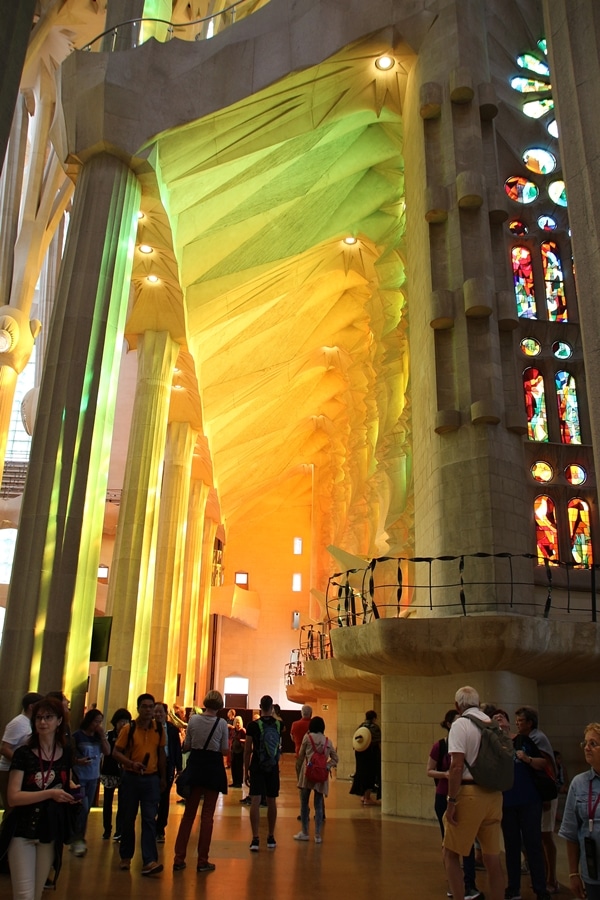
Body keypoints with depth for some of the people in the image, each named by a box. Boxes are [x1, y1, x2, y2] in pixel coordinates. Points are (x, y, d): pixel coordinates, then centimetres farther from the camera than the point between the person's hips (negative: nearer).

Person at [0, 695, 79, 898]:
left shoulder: (66, 752, 1)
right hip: (22, 833, -4)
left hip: (50, 833, 4)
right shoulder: (23, 753, -12)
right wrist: (50, 793, -27)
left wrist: (72, 787, -1)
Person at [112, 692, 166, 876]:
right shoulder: (128, 729, -6)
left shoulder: (159, 730, 2)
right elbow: (116, 752, -6)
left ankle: (149, 861, -6)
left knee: (149, 819, -4)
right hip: (131, 778, -1)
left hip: (151, 779, 1)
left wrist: (163, 777, 13)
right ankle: (126, 856, 27)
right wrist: (131, 763, -22)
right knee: (128, 818, 10)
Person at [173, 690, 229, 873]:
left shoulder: (193, 720, -4)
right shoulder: (222, 723, -9)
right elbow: (225, 751, -6)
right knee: (207, 815, 6)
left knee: (188, 813, 12)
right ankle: (202, 861, 10)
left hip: (195, 765, 2)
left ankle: (179, 859, 13)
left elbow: (186, 746, 1)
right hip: (213, 767, -2)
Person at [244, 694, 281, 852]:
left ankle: (255, 839, -7)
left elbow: (247, 750, -7)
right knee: (272, 801, 12)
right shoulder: (279, 724, 0)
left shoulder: (253, 725, -9)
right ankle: (271, 837, 21)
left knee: (255, 801, -2)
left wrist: (246, 771, 2)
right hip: (273, 768, 3)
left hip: (257, 767, -3)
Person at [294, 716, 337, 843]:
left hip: (307, 773, -3)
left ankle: (304, 832, 14)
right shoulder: (327, 741, 9)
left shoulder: (307, 737, -1)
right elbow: (335, 758, 9)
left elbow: (301, 755, 6)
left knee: (304, 803, 9)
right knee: (318, 805, 9)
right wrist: (327, 766, 6)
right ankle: (318, 835, 8)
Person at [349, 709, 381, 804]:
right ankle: (367, 798, 6)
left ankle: (363, 795, 29)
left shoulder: (360, 726, 6)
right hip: (371, 753, -6)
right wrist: (381, 753, -5)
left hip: (360, 753, 6)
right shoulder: (375, 727, -11)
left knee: (361, 772, 18)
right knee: (370, 774, 3)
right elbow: (378, 742, -13)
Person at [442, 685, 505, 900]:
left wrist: (451, 801, -14)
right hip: (494, 794, 6)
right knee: (493, 856, 14)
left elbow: (457, 765, -17)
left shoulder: (460, 724, -9)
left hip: (469, 793, -6)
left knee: (451, 854, 8)